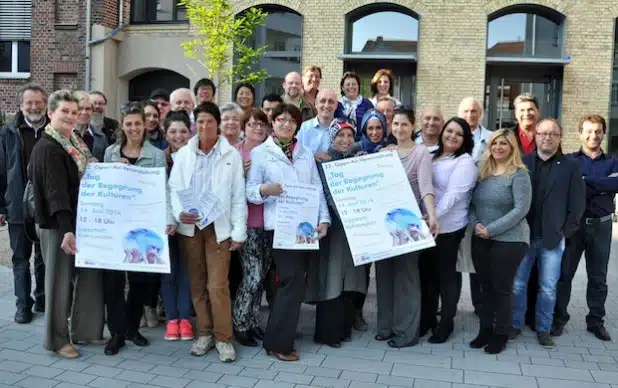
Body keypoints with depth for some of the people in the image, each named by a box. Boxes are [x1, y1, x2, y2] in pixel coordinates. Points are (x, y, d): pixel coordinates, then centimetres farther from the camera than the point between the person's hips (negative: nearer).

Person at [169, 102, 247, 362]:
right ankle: (204, 333, 22)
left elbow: (238, 196, 0)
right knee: (196, 284, 10)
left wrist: (239, 231, -4)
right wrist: (178, 212, -14)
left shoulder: (231, 154, 0)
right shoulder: (183, 154, 6)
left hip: (219, 227, -3)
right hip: (190, 226, 3)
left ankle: (223, 338, 6)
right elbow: (174, 188, 6)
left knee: (218, 285, -6)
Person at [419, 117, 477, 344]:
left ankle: (446, 323, 20)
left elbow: (453, 195, -21)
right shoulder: (431, 157, 12)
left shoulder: (465, 162, -9)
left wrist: (434, 215, -32)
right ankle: (427, 318, 27)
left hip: (449, 229, -6)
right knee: (426, 272, 13)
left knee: (447, 275, 6)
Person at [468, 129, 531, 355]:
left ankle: (501, 334, 17)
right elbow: (472, 203, 11)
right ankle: (485, 329, 24)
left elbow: (521, 209, -16)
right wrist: (476, 224, -9)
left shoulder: (519, 174, -9)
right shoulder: (483, 173, 9)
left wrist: (491, 229, -18)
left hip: (509, 240, -5)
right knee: (485, 286, 12)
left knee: (502, 287, 3)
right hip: (480, 240, 5)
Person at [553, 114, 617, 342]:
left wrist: (586, 180, -16)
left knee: (598, 277, 11)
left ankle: (596, 321, 23)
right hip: (574, 223, -2)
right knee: (564, 274, 3)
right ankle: (559, 318, 15)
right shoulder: (569, 160, 1)